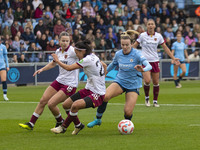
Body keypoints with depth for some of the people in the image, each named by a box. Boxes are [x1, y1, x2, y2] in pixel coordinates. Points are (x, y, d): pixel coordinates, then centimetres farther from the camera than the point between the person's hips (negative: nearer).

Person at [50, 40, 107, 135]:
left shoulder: (88, 60, -21)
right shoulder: (93, 56, 7)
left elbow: (69, 68, -18)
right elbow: (104, 66, 24)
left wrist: (57, 60, -4)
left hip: (97, 95, -10)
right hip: (89, 89, 10)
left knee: (75, 105, -30)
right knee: (66, 105, 5)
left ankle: (63, 127, -11)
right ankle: (78, 125, 22)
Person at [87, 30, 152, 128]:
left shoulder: (137, 54, -16)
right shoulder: (118, 54, -2)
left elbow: (149, 66, -28)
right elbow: (113, 64, 19)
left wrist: (142, 69, -50)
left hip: (133, 85, -3)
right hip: (120, 81, 3)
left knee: (128, 112, -13)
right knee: (105, 96, -27)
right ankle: (98, 119, -7)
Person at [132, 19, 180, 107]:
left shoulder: (158, 36, 3)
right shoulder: (142, 35, -4)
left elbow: (165, 48, 11)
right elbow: (134, 46, 4)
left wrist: (173, 58, 9)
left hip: (155, 61, 3)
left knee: (156, 82, 3)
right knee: (147, 81, -17)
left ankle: (155, 101, 16)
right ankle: (146, 97, 7)